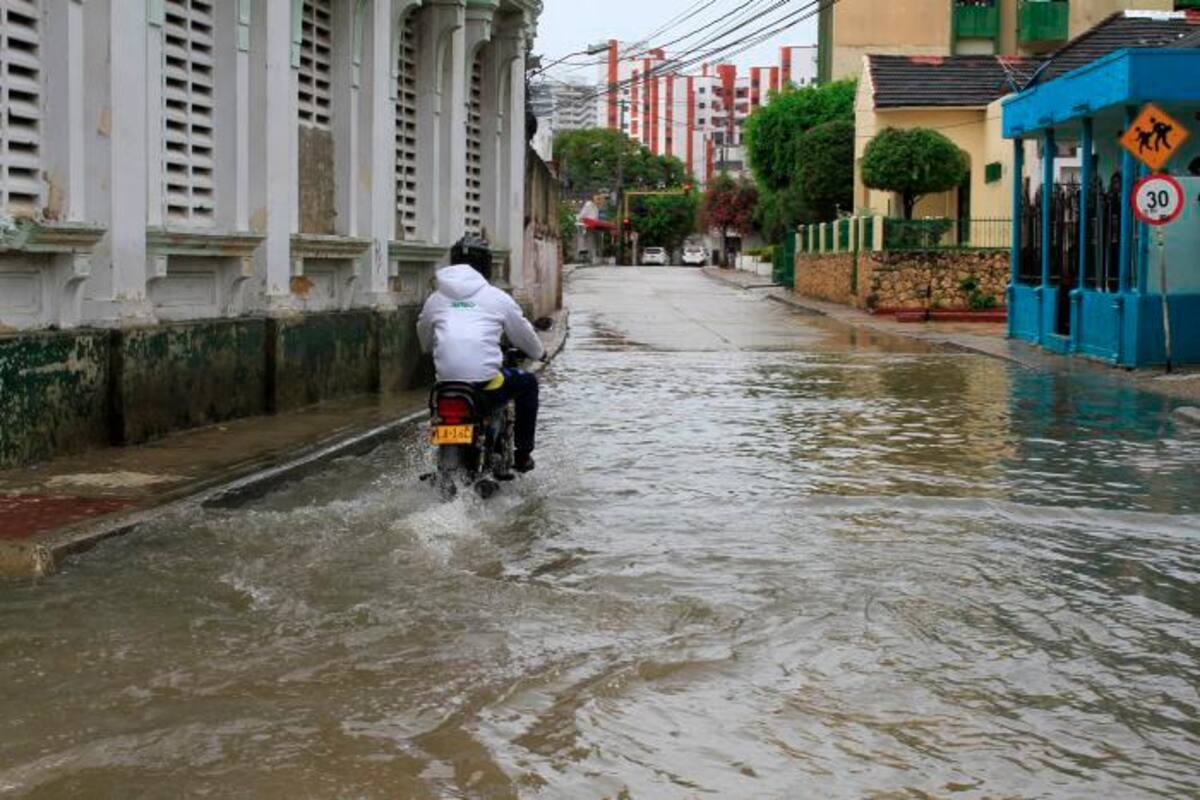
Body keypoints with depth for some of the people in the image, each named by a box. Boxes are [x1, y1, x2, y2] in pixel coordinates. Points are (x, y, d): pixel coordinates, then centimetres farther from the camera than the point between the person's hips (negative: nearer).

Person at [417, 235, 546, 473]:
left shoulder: (435, 299, 14)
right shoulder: (497, 297, 5)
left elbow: (424, 341, 29)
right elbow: (523, 333, 17)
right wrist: (539, 353, 39)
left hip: (446, 381, 4)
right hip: (486, 383, -4)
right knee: (527, 383, 24)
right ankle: (522, 454, 23)